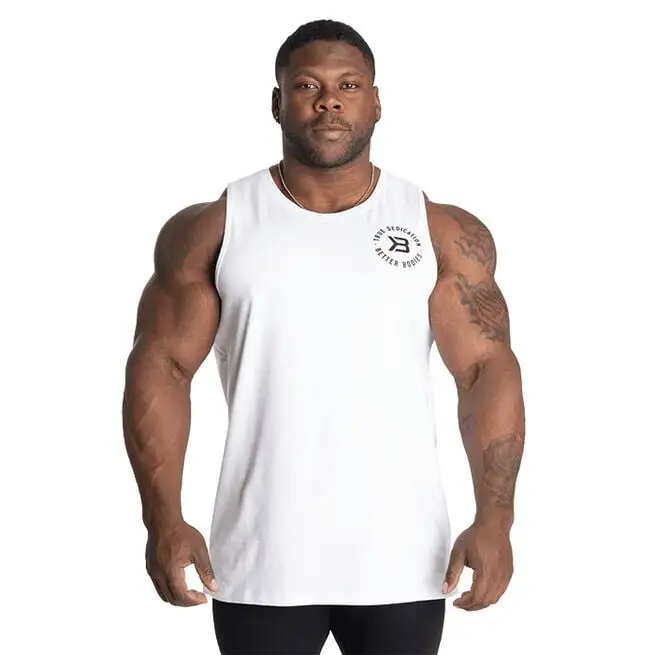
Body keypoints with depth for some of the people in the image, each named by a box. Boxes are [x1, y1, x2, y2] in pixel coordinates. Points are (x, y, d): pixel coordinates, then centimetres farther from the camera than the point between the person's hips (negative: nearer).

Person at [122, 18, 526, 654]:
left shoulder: (444, 233, 1)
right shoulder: (210, 231, 1)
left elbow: (487, 369, -2)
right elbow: (161, 367, -1)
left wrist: (494, 518, -13)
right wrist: (164, 519, -12)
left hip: (402, 560, 0)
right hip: (260, 561, 0)